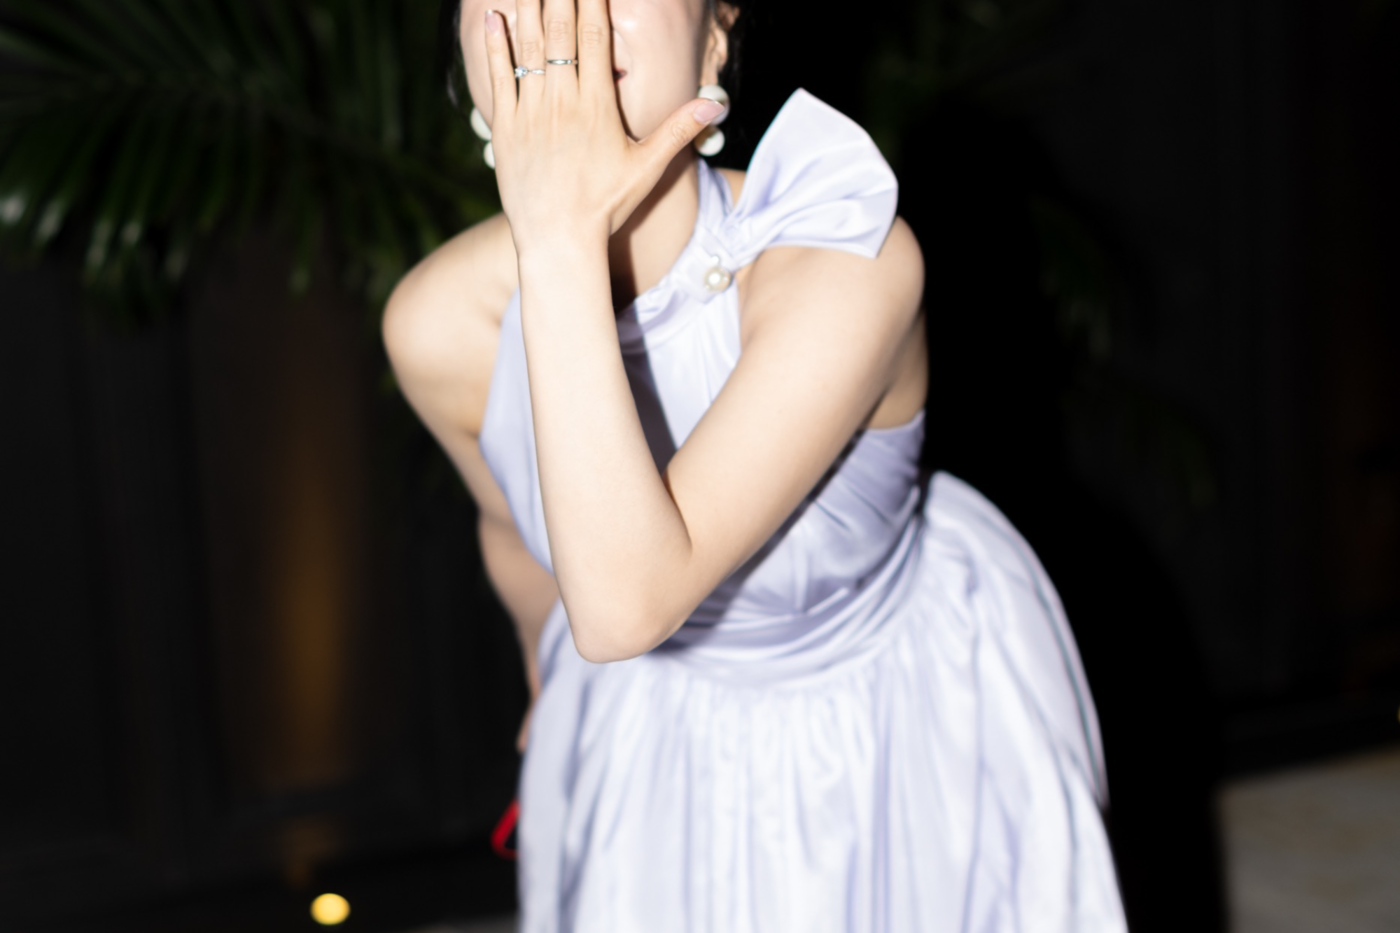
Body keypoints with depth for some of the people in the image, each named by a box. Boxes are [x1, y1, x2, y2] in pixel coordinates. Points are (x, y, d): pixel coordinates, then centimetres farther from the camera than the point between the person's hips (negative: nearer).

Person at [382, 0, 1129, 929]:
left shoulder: (852, 258, -37)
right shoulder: (441, 322, -24)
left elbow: (625, 605, -45)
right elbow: (515, 529, -2)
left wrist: (562, 239, -48)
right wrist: (549, 690, 16)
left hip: (909, 698, -2)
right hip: (652, 721, 3)